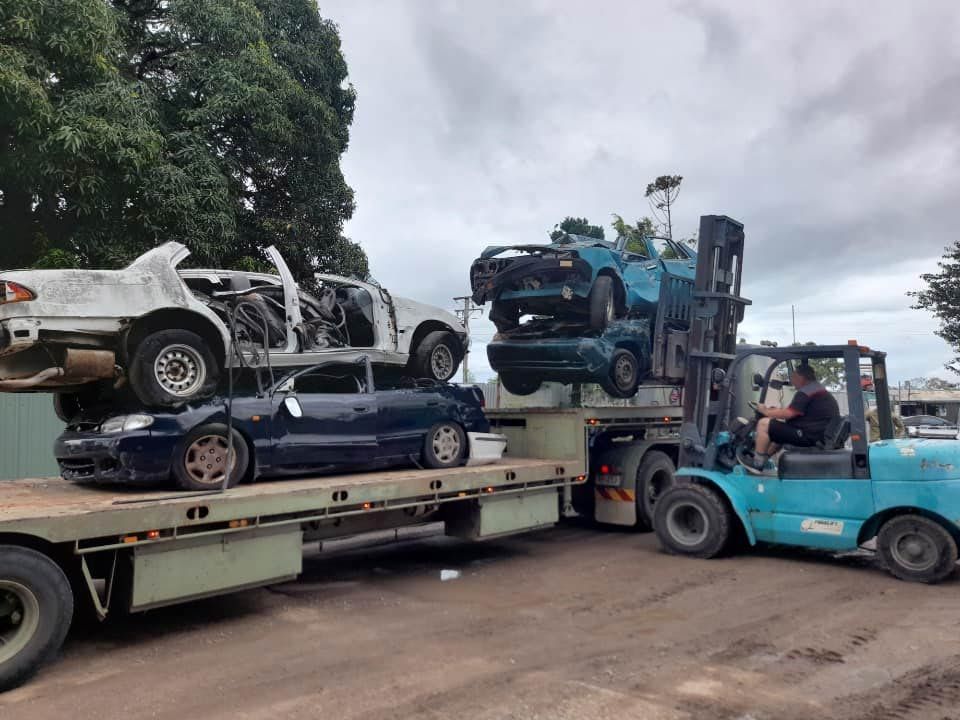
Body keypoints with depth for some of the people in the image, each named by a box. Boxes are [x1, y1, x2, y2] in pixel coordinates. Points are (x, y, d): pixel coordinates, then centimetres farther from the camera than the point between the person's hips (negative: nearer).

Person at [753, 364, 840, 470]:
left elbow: (788, 414, -19)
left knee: (764, 424, -11)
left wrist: (766, 411, -4)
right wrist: (777, 410, 17)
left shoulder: (806, 392, -15)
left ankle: (757, 464, -6)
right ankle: (763, 458, 26)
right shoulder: (820, 390, 19)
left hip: (809, 437, -11)